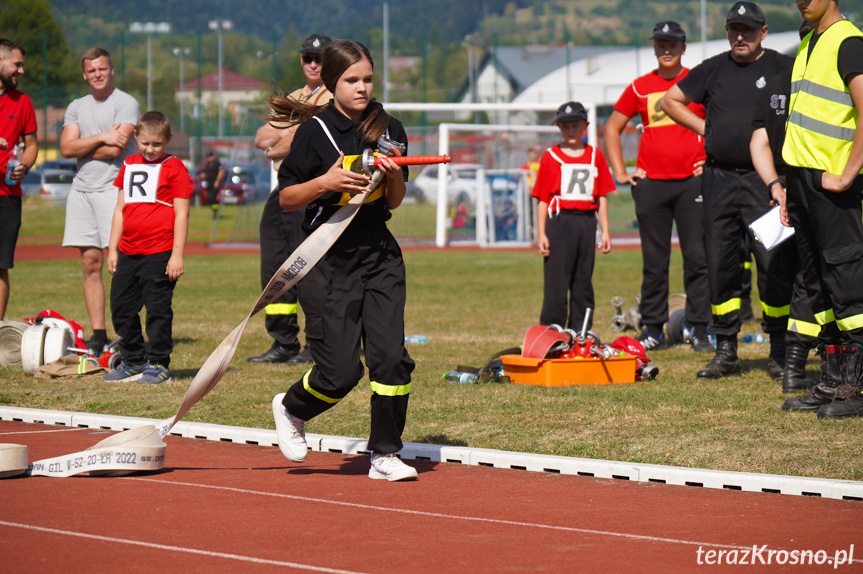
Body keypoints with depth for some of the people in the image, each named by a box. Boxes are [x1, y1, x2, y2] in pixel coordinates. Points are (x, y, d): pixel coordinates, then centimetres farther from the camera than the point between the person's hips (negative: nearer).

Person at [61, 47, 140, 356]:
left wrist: (82, 146, 0)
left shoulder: (126, 104, -1)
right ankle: (98, 335, 7)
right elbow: (67, 148, 3)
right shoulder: (77, 107, 17)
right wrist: (102, 138, -8)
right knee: (90, 263, 4)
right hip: (82, 189, 6)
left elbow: (115, 149, -12)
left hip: (114, 188, -6)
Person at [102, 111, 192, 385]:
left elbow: (181, 213, -6)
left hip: (159, 254, -6)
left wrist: (177, 254, -11)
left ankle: (158, 365, 5)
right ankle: (133, 362, 23)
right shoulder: (129, 165, 15)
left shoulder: (174, 167, -3)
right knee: (121, 308, 10)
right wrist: (112, 249, 15)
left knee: (158, 310, -3)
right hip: (128, 252, 6)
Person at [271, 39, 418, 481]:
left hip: (379, 254, 4)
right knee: (341, 369, -5)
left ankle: (385, 455, 7)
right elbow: (285, 198, -3)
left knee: (391, 356, -6)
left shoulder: (390, 130, 6)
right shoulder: (314, 132, -6)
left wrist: (394, 176, -9)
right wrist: (324, 183, -19)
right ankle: (291, 408, 26)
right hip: (328, 261, -4)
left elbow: (394, 202, 12)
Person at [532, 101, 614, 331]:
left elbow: (602, 197, 11)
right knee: (555, 280, -5)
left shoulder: (595, 156, 10)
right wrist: (541, 234, -6)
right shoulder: (550, 157, 3)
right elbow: (542, 199, 1)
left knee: (583, 280, 8)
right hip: (559, 221, -3)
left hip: (587, 221, 3)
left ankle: (580, 334, 13)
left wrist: (605, 231, 6)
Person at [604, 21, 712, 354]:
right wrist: (620, 172, 8)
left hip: (692, 181, -1)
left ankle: (699, 330, -1)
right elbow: (612, 128, 17)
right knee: (654, 261, 3)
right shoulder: (640, 87, 9)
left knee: (697, 257, -5)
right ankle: (653, 330, 9)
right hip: (650, 183, 1)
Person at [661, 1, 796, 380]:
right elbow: (670, 100, 23)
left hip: (764, 180, -4)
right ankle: (725, 352, 13)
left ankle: (780, 352, -1)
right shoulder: (713, 69, 13)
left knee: (774, 264, -8)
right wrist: (703, 127, 10)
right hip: (718, 179, 4)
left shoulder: (781, 68, 1)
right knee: (720, 265, 6)